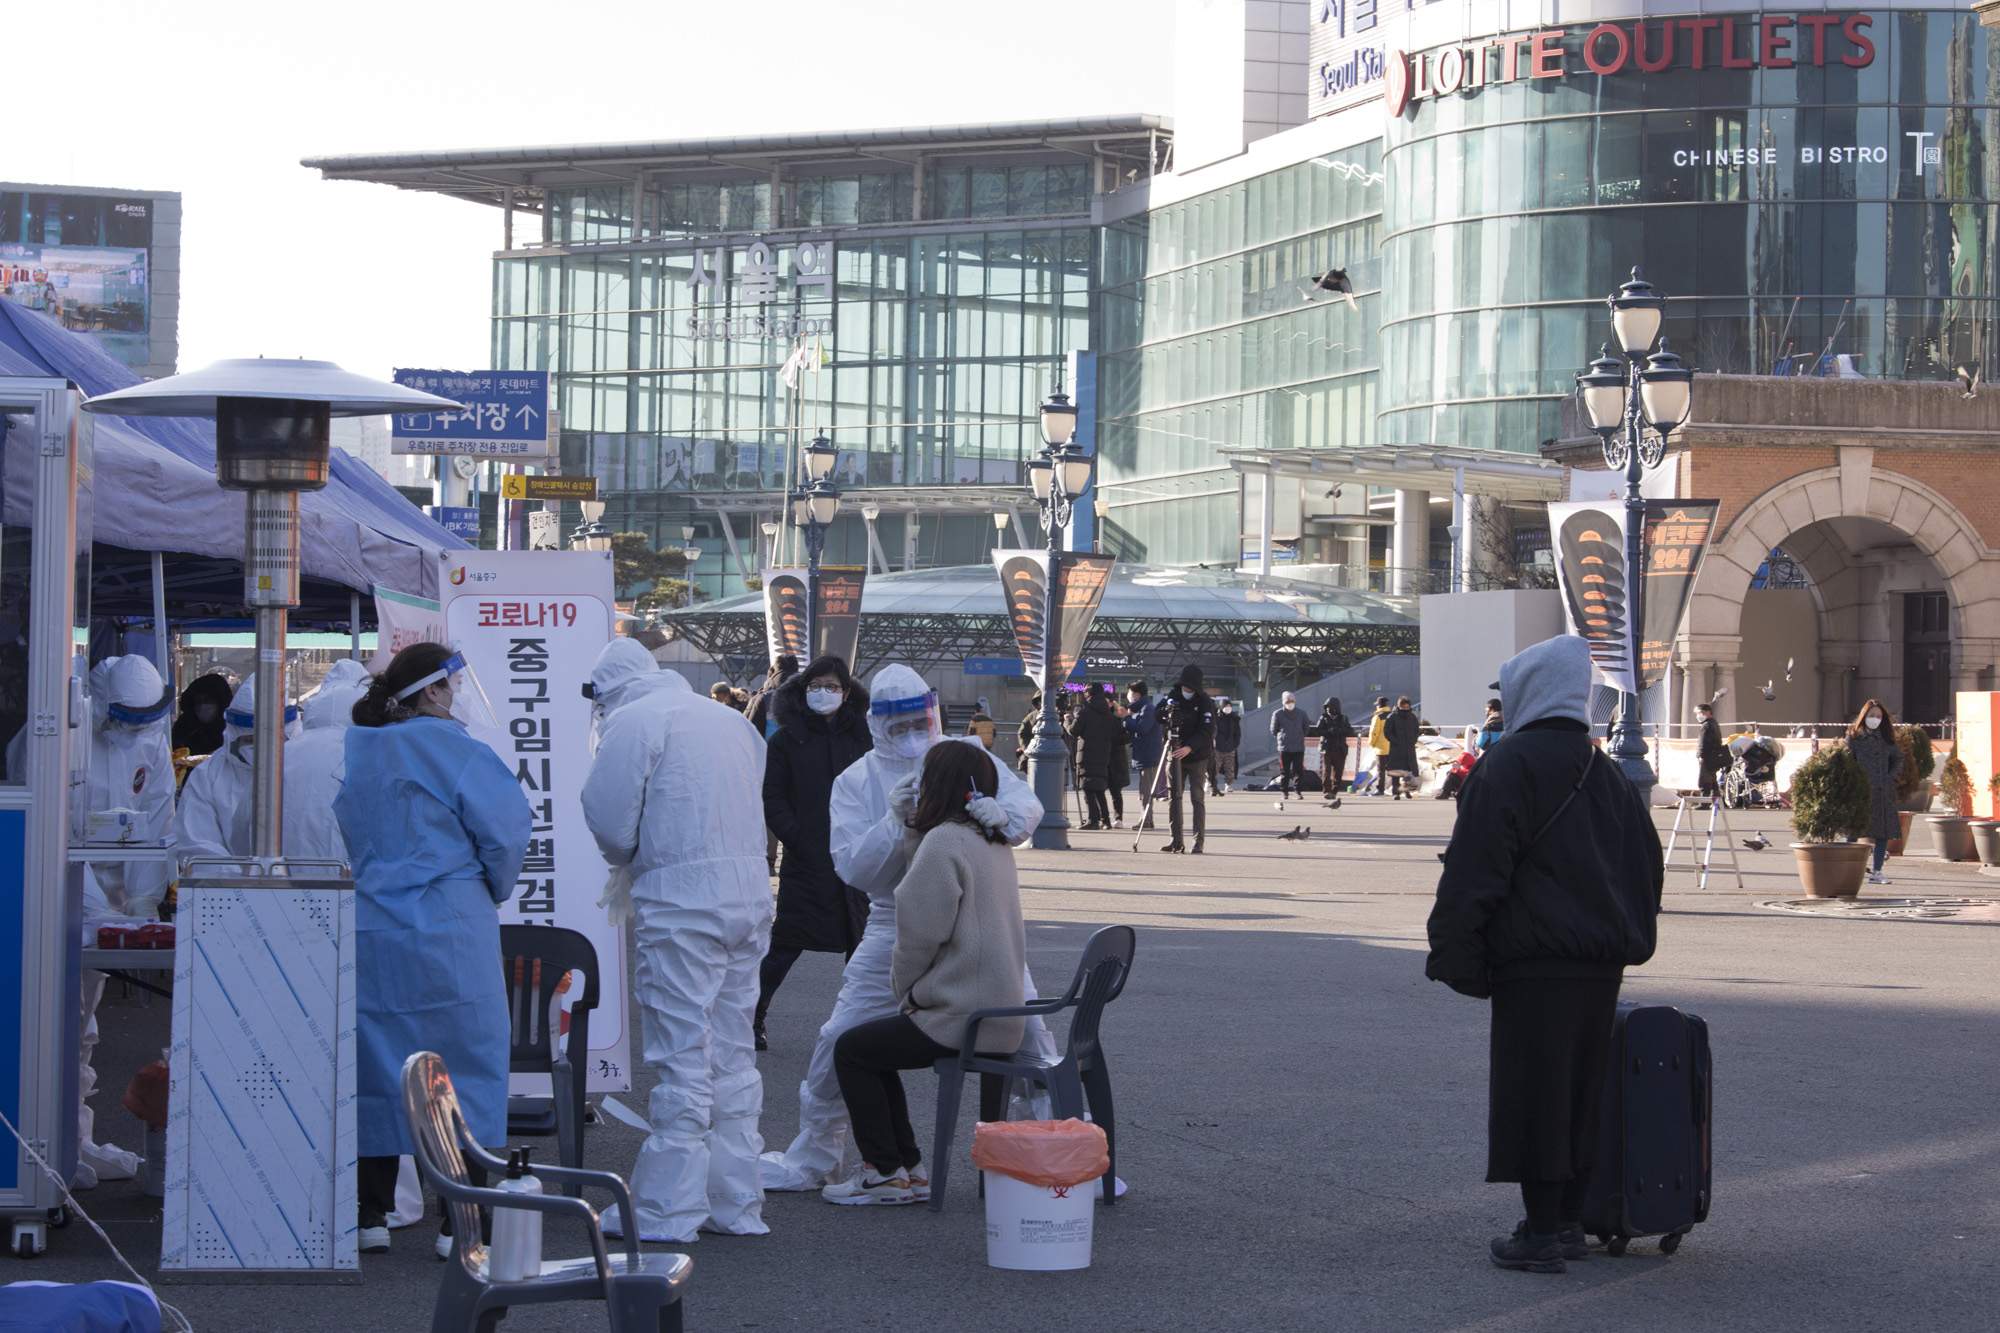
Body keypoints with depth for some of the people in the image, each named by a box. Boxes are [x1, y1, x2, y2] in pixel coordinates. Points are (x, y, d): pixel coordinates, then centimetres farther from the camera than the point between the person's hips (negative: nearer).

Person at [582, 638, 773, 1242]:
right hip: (750, 890, 7)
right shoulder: (731, 719, 18)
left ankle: (666, 1209, -1)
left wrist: (629, 858, 13)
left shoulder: (631, 721, -5)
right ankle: (736, 1203, 17)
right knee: (733, 1052, 13)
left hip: (681, 900, -7)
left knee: (681, 1056, -5)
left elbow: (609, 822, -9)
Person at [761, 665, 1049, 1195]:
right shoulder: (856, 782, 1)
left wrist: (1004, 813, -34)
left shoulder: (966, 758, 1)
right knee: (841, 1041, 0)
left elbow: (1027, 801, -10)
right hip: (896, 928, 0)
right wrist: (895, 821, -27)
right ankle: (812, 1159, 19)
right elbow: (853, 867, -10)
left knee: (1028, 1032, -6)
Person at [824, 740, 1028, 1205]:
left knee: (851, 1049, 5)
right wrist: (914, 824, 9)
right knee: (876, 1045, 24)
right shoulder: (994, 843, 12)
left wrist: (904, 994, 0)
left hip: (961, 1020, -9)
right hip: (1002, 1014, 9)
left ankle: (884, 1172, 7)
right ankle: (904, 1162, 23)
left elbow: (920, 936, -16)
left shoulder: (945, 841, -17)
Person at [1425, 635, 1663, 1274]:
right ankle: (1568, 1221, 20)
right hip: (1601, 963, 7)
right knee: (1580, 1091, 14)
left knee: (1534, 1094, -3)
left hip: (1534, 963, -7)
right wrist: (1628, 941, 26)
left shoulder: (1507, 766, -9)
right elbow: (1647, 863, 20)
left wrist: (1455, 956, -10)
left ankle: (1542, 1234, -2)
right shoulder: (1605, 773, 15)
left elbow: (1474, 869, -14)